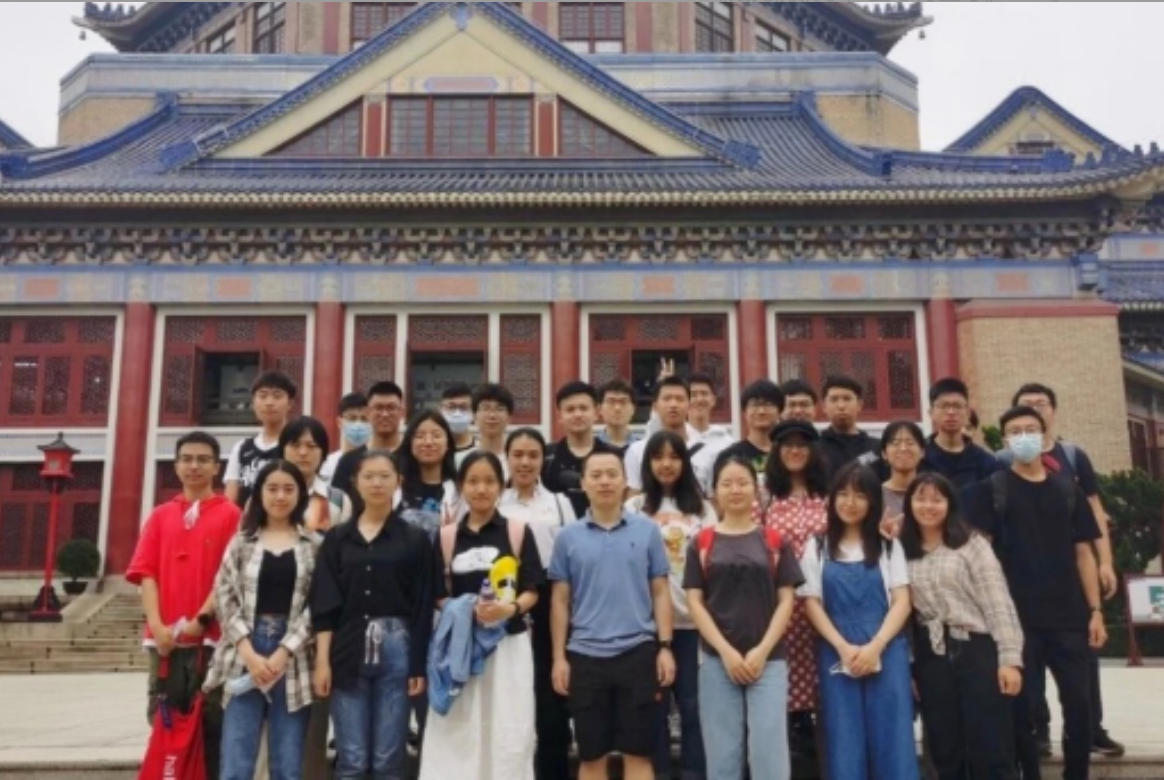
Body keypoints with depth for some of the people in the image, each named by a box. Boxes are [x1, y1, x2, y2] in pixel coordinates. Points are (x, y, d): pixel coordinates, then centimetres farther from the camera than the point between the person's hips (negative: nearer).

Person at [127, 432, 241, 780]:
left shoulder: (230, 514, 2)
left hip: (212, 637, -3)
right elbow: (147, 572, 5)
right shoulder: (160, 516, 13)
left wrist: (201, 619, -15)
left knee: (212, 721, 1)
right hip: (165, 638, 3)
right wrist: (157, 625, -9)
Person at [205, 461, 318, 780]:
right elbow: (225, 598, 2)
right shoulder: (241, 542, 10)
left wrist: (283, 653, -11)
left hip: (293, 656, -1)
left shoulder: (314, 545, 5)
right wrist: (249, 653, -9)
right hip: (245, 655, 1)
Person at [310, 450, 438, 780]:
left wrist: (419, 665, -4)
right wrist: (322, 660, -3)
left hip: (397, 651, -1)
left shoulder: (415, 539, 3)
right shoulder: (337, 538, 7)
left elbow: (423, 608, 1)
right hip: (348, 652, 1)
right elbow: (324, 604, 4)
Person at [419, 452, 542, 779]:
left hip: (509, 645, -2)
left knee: (509, 735, 1)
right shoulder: (446, 536, 7)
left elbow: (532, 592, -1)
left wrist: (510, 608, -21)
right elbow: (440, 595, 9)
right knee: (457, 735, 5)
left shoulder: (518, 531, 1)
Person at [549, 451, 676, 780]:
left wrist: (665, 647, -3)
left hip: (637, 651, -1)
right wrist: (559, 656, 1)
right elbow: (561, 600, 5)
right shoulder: (568, 537, 3)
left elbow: (660, 592, 4)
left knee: (638, 752, 6)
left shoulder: (647, 531, 2)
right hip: (585, 655, 1)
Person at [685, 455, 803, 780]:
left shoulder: (775, 542, 6)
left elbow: (786, 601, 2)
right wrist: (726, 651, -10)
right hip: (717, 661, 0)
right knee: (722, 753, 5)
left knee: (770, 751, -4)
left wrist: (762, 651, -9)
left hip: (768, 661, 0)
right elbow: (695, 602, 1)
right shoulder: (701, 543, 5)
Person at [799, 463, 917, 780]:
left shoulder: (889, 546, 10)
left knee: (893, 740, -2)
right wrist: (844, 648, -11)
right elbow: (812, 603, 3)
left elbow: (902, 602, 2)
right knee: (844, 743, 2)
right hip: (836, 656, 0)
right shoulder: (817, 547, 9)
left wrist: (875, 647, -12)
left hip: (886, 653, 0)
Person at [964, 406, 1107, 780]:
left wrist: (1095, 611, 4)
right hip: (1016, 618, -3)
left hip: (1069, 616, 3)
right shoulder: (991, 490, 1)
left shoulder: (1068, 489, 10)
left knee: (1079, 704, 4)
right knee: (1022, 706, 3)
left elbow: (1083, 553, 10)